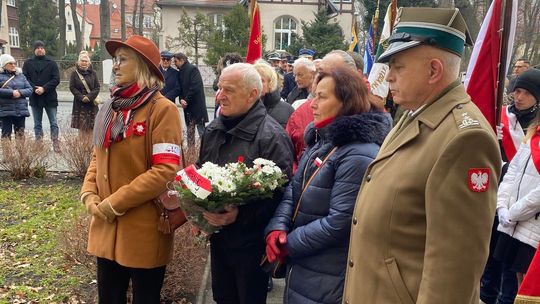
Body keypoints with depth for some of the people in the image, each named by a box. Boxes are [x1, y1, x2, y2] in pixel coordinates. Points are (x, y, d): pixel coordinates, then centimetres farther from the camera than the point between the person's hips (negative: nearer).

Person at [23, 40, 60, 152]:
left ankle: (56, 145, 3)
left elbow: (56, 79, -5)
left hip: (50, 97, -2)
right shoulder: (28, 63, 7)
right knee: (37, 124, 9)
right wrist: (34, 88, -15)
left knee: (54, 123, 0)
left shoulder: (51, 63, 3)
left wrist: (44, 88, -15)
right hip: (35, 98, 2)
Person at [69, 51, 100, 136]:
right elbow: (72, 87, -1)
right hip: (79, 103, 0)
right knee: (81, 127, 1)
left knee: (90, 127, -1)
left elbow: (97, 87, 0)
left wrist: (89, 97, -14)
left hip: (91, 103, 0)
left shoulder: (93, 73, 5)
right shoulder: (74, 73, 4)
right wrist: (81, 97, -14)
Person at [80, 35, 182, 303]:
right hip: (106, 226, 7)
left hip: (144, 230, -6)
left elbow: (165, 171, -20)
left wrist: (114, 203, -17)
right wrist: (89, 195, -2)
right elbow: (98, 158, 16)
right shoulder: (110, 108, 9)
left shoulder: (162, 109, -13)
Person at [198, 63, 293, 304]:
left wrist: (240, 215, -28)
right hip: (217, 236, 7)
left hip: (251, 242, -7)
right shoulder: (212, 130, 6)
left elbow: (280, 192, -22)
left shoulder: (271, 136, -19)